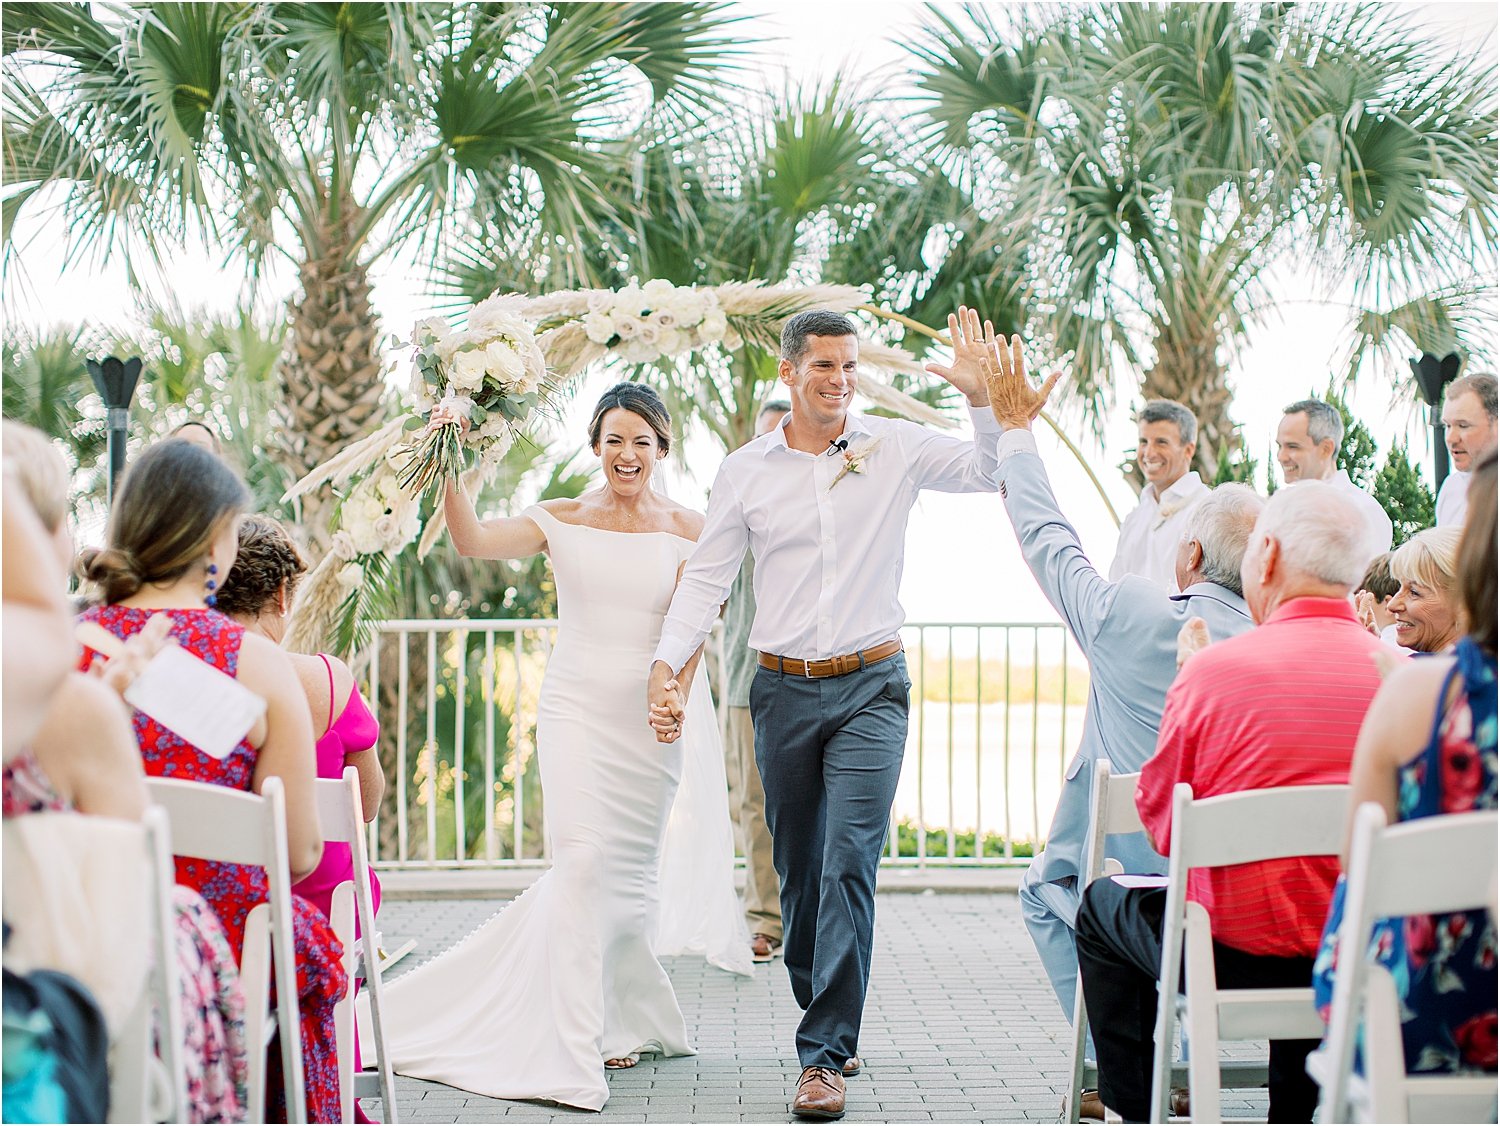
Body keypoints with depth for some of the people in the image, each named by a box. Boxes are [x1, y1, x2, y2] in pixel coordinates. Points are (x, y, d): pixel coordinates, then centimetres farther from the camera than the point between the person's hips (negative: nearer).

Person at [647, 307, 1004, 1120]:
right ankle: (829, 1021, 30)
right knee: (798, 871, 10)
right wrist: (666, 665, -6)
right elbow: (705, 579, 6)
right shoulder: (745, 471, 4)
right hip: (784, 690, 2)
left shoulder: (896, 448, 2)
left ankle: (823, 1057, -10)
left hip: (870, 689, -2)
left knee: (848, 864, -13)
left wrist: (981, 398, -15)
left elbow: (992, 473, 1)